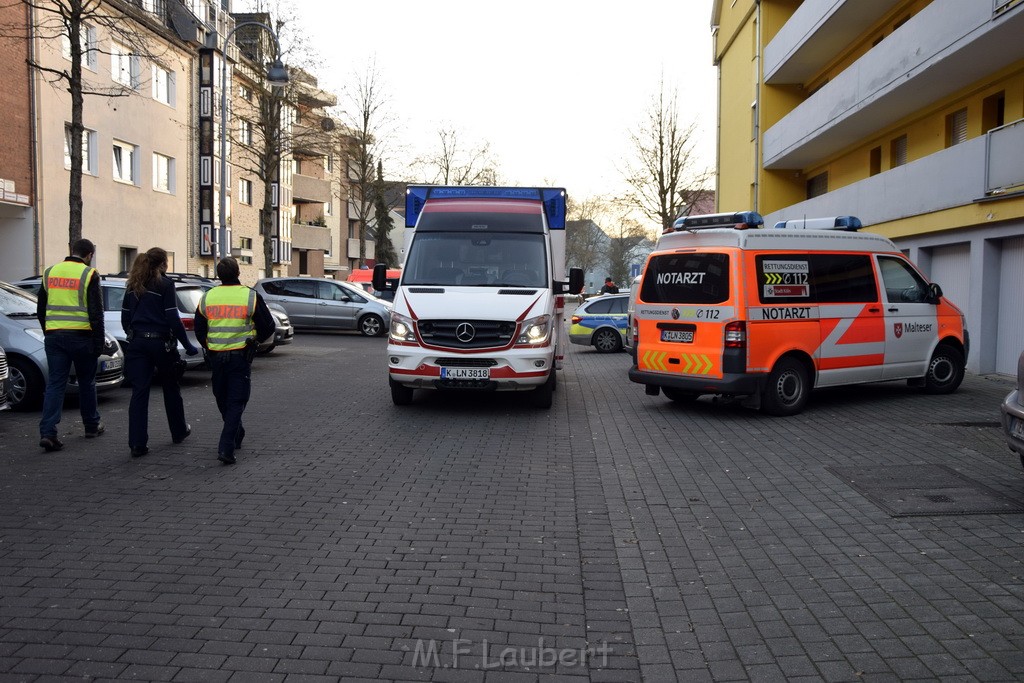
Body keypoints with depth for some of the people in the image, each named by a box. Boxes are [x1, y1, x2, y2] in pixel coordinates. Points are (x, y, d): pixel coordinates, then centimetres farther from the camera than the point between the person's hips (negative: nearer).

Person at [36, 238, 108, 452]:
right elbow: (96, 313, -10)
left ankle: (47, 432, -8)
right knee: (86, 382, 12)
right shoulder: (89, 275, -7)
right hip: (81, 336, -4)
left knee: (55, 384, 3)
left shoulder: (50, 272, 10)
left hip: (53, 336, 4)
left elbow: (41, 310, 16)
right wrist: (99, 343, -6)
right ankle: (92, 426, 25)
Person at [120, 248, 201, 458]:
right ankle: (179, 431, 31)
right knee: (171, 389, 15)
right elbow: (173, 319, -13)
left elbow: (125, 318, 11)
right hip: (160, 342, -4)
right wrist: (188, 345, -7)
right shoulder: (164, 284, -8)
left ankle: (137, 444, -4)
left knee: (139, 392, 1)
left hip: (137, 343, 4)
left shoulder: (132, 285, 9)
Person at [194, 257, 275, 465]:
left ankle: (236, 436, 37)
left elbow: (199, 331, 10)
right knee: (236, 401, -1)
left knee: (222, 399, 20)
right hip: (240, 356, -3)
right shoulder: (251, 297, -8)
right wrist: (255, 337, 18)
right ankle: (226, 448, -11)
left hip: (216, 356, 3)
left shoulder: (207, 298, 2)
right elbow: (268, 327, -3)